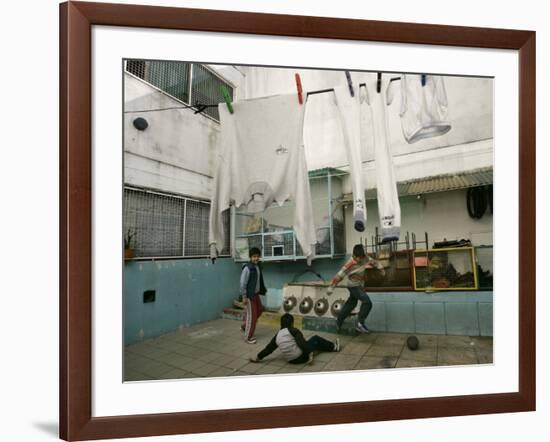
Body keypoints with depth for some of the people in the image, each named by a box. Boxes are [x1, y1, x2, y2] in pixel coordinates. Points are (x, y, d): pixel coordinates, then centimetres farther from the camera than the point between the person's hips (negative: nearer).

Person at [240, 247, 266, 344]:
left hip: (256, 294, 9)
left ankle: (244, 326, 38)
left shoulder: (258, 266, 7)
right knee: (251, 316, -2)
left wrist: (263, 290, 16)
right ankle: (248, 337, 11)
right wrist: (244, 296, -20)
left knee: (259, 310, 20)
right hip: (249, 295, -9)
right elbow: (243, 283, -20)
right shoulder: (247, 268, -20)